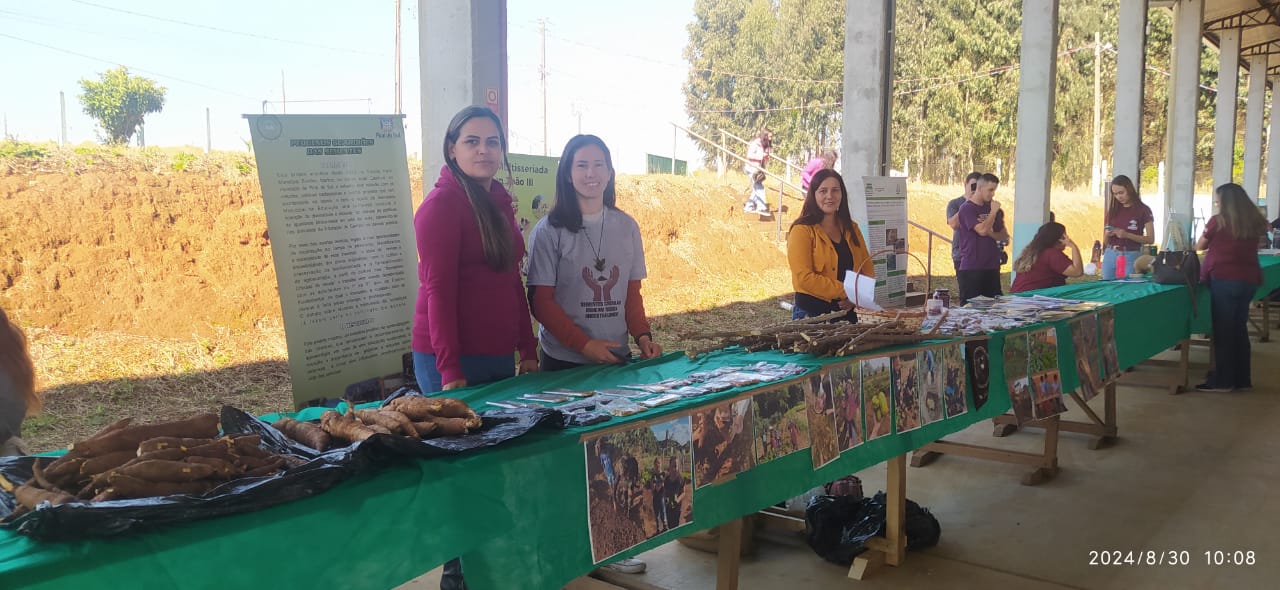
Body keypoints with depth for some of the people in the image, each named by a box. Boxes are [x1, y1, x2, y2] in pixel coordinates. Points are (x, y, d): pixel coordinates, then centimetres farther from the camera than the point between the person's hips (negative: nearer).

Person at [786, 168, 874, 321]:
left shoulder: (851, 229, 12)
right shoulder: (802, 231, -7)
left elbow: (868, 270, 11)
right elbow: (804, 278, -16)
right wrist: (845, 291, -18)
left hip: (848, 312, 5)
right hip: (811, 314, -5)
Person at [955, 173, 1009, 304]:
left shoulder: (992, 208, 13)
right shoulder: (967, 208, -6)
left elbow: (1005, 236, 14)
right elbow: (982, 230, -18)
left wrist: (990, 233, -6)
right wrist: (993, 212, -8)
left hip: (992, 267, 6)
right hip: (971, 268, -6)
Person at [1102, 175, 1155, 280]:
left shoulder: (1143, 210, -2)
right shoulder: (1113, 209, 10)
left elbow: (1150, 239, -7)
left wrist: (1127, 235, -18)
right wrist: (1108, 234, -7)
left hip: (1131, 257, -4)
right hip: (1110, 255, 4)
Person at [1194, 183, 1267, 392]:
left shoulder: (1218, 221, -9)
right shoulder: (1255, 222, 6)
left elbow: (1199, 247, 4)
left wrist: (1212, 241, 25)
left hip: (1224, 280, -6)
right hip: (1248, 280, 6)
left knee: (1223, 329, 1)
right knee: (1240, 328, 14)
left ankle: (1223, 380, 4)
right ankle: (1242, 378, 20)